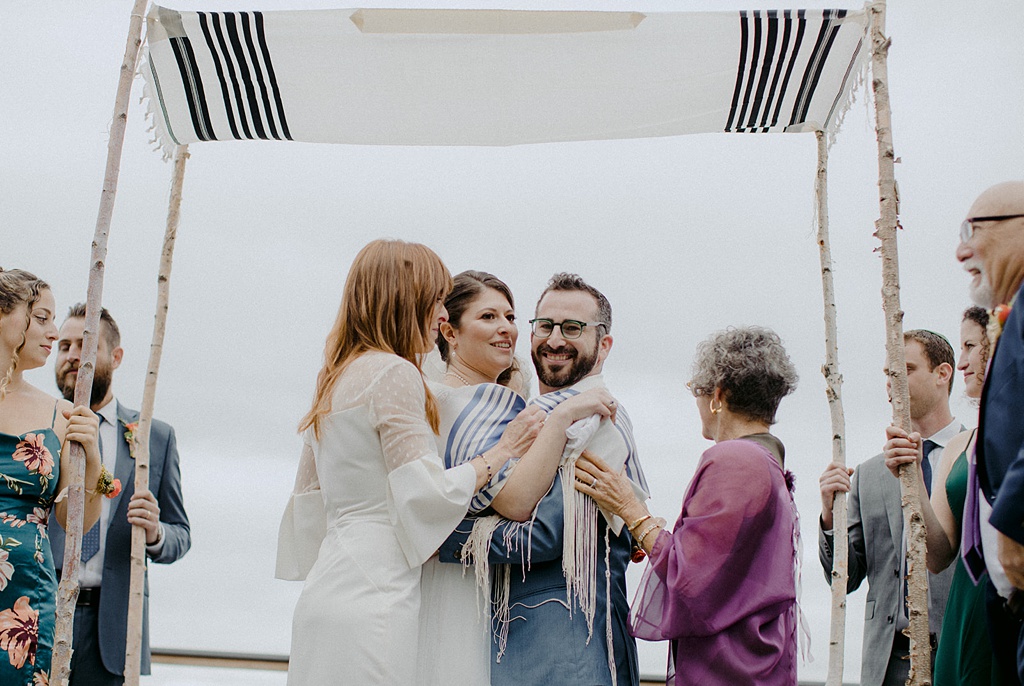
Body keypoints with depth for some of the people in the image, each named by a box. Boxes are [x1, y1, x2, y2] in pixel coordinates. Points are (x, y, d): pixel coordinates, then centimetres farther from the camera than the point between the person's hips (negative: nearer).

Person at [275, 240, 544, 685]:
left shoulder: (334, 380, 17)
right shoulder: (395, 374, -9)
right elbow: (425, 493, -14)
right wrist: (500, 453, -2)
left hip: (325, 591, 9)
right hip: (372, 593, -9)